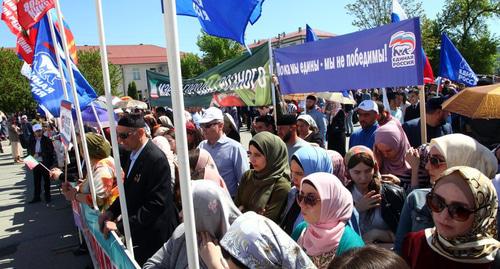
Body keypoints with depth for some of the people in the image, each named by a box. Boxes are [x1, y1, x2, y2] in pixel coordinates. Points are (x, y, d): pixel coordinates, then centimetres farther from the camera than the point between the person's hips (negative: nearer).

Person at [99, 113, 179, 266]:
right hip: (138, 233, 8)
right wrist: (111, 211, 1)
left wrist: (120, 226, -24)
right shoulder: (134, 154, 4)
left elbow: (156, 204, -27)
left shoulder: (156, 159, -24)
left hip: (154, 237, -8)